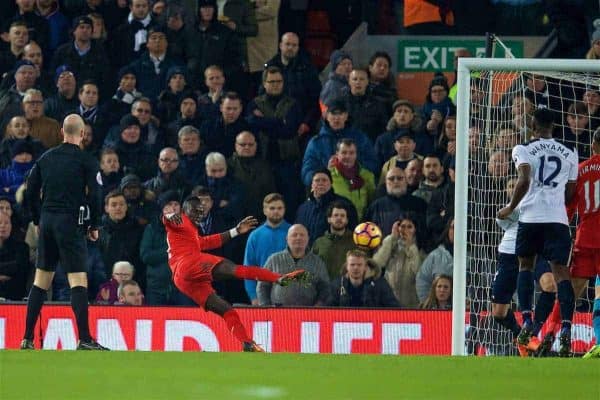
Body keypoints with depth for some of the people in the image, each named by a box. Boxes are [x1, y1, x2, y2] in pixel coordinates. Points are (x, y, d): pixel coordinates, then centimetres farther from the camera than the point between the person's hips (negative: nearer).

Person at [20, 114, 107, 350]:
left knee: (41, 280, 11)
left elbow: (30, 192, 12)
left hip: (47, 221, 5)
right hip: (70, 223, -5)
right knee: (78, 280, -7)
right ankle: (84, 339, -15)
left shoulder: (46, 158, 10)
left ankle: (27, 338, 10)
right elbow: (94, 195, -9)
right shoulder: (86, 161, -4)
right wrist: (94, 226, 2)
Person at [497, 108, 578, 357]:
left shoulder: (523, 150, 4)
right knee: (560, 271, -5)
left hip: (530, 215, -1)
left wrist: (510, 208, 1)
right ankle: (566, 329, -22)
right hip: (558, 218, 1)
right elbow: (570, 193, 17)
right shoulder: (569, 154, 15)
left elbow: (524, 180, -11)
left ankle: (526, 320, 3)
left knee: (525, 265, 18)